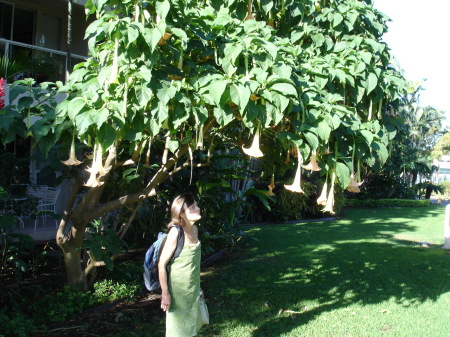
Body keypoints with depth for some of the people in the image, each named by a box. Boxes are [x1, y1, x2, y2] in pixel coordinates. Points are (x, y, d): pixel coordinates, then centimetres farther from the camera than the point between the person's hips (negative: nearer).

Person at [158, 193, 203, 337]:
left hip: (192, 290, 7)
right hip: (178, 290, -7)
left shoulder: (195, 229, 1)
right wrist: (165, 293, -18)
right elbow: (162, 264, -19)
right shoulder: (176, 232, -21)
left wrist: (197, 287, 16)